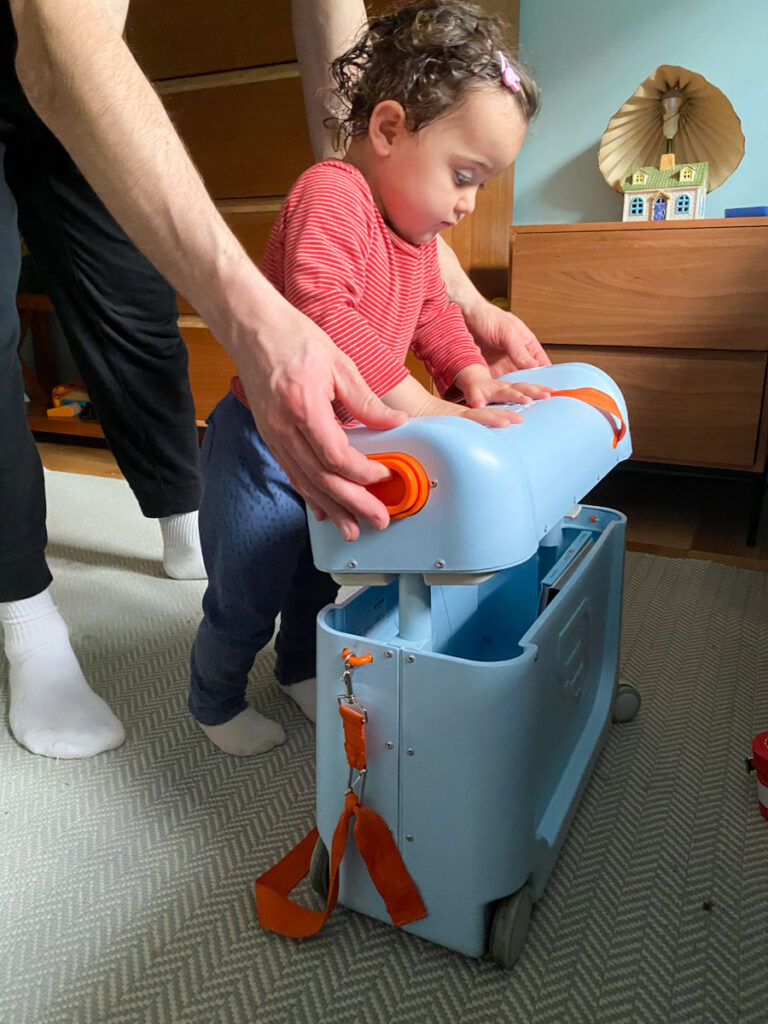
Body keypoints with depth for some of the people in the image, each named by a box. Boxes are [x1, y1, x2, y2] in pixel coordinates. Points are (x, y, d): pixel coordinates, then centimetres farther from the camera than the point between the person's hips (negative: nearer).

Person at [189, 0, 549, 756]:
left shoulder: (414, 226, 5)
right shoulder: (331, 194, -26)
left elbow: (430, 310, 14)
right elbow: (321, 313, -40)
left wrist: (474, 376, -3)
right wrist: (422, 409, -42)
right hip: (263, 448, -8)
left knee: (316, 579, 24)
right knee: (246, 596, 9)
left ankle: (301, 670, 50)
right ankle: (215, 700, 36)